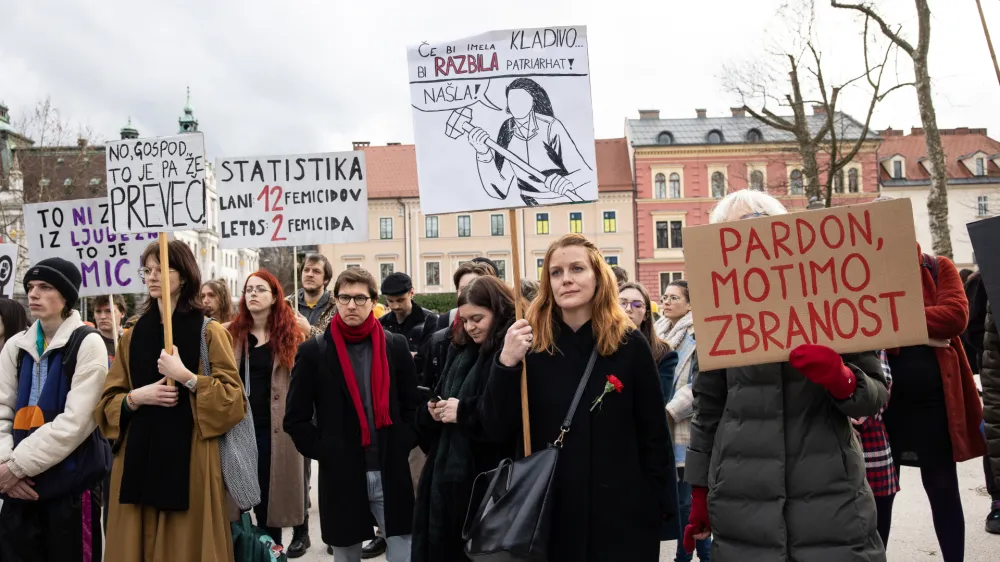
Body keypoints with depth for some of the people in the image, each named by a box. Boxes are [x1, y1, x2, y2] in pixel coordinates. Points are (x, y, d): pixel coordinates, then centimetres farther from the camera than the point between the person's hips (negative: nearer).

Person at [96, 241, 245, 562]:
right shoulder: (132, 336, 11)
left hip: (190, 459, -4)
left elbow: (233, 399, -8)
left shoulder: (209, 333, -1)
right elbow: (108, 402, 11)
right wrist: (136, 397, -9)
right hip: (138, 459, 4)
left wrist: (185, 376, -18)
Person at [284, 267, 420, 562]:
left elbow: (413, 404, 9)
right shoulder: (314, 351, -2)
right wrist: (323, 453, -7)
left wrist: (402, 447, -2)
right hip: (341, 475, -1)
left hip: (391, 473, 1)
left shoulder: (396, 346, 3)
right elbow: (295, 417, 0)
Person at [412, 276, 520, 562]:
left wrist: (463, 412, -18)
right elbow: (432, 405, 19)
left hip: (490, 479, -7)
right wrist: (431, 410, -3)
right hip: (447, 473, 7)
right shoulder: (459, 351, 13)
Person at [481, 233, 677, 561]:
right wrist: (506, 363, -19)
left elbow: (654, 435, 0)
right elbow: (497, 431, -6)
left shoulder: (630, 344, -4)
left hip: (623, 511, 0)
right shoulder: (531, 345, -3)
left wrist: (664, 507, 0)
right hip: (550, 513, 1)